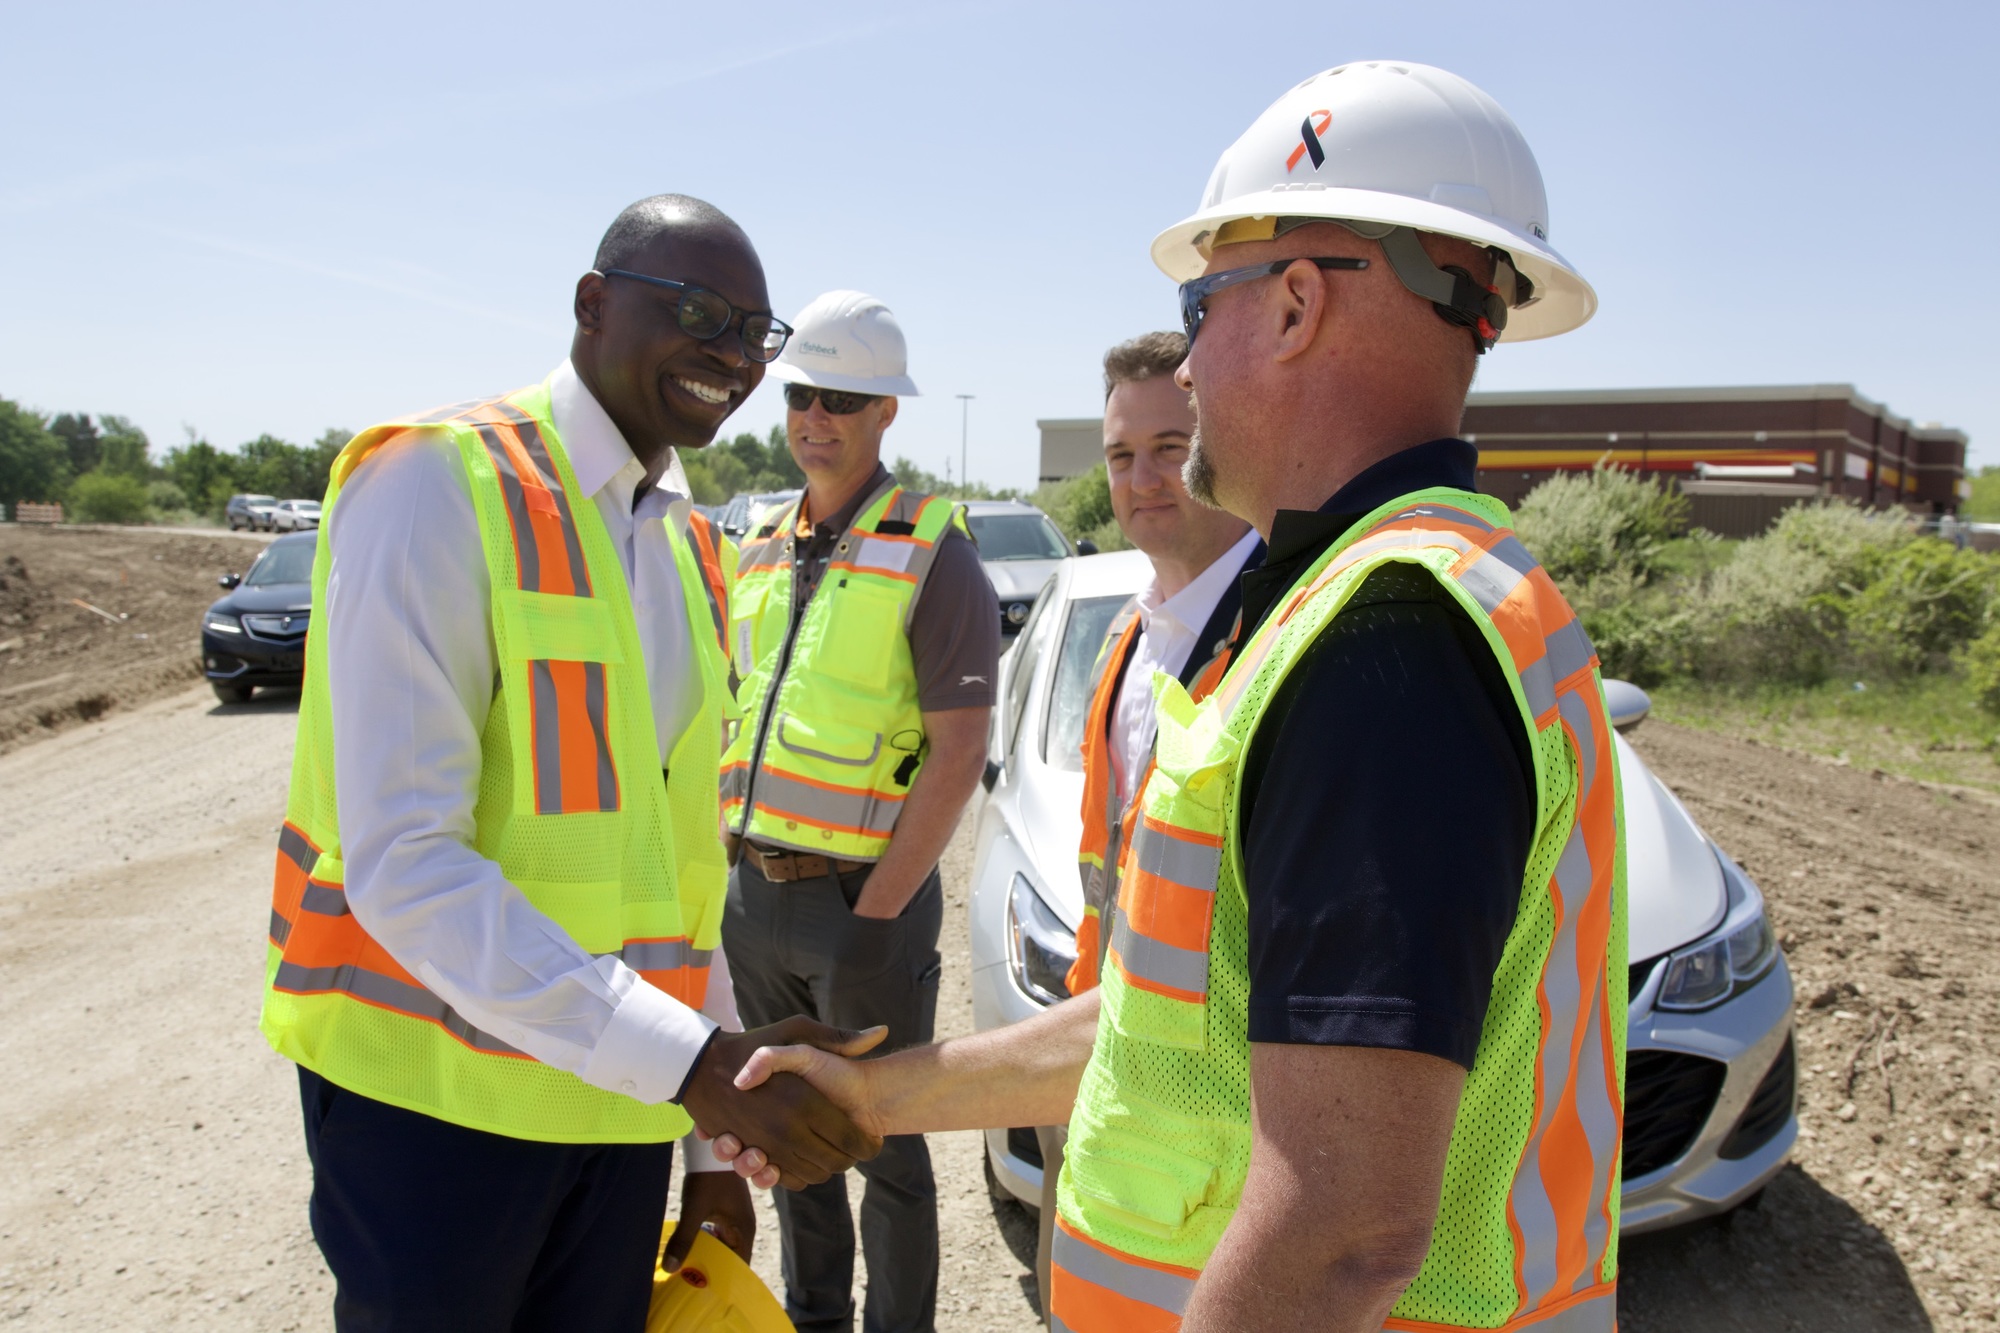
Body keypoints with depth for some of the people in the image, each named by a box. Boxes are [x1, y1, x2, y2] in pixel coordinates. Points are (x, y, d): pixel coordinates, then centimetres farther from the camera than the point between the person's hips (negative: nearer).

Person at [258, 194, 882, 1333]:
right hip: (436, 1095, -6)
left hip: (620, 1089, 6)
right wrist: (693, 1062, -28)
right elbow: (403, 864, -21)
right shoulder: (438, 481, -13)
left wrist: (711, 1140, 12)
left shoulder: (684, 543, 10)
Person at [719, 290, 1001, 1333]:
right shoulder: (760, 551, 11)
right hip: (755, 894, 7)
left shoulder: (931, 554, -10)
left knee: (884, 1148, 8)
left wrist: (876, 913, -16)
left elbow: (958, 755, -15)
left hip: (866, 900, -6)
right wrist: (732, 859, 10)